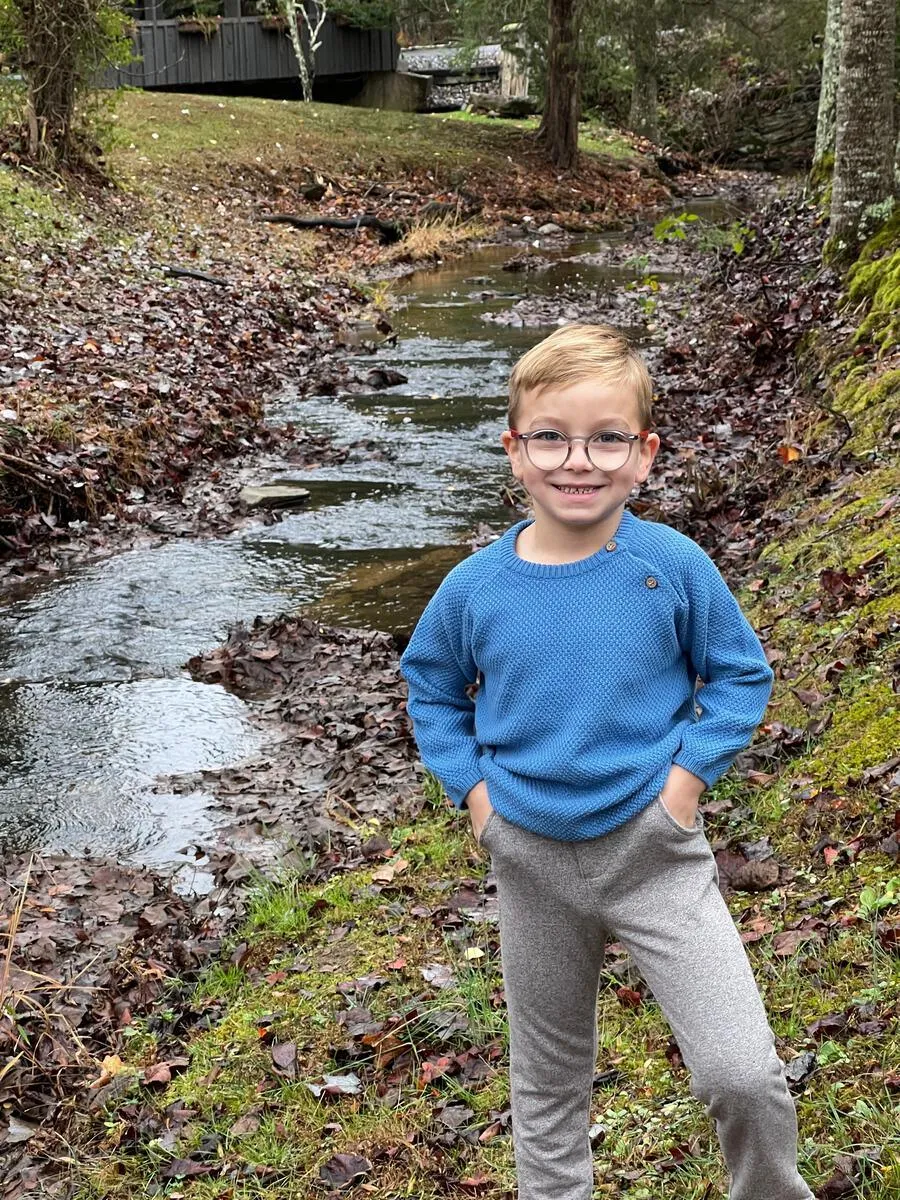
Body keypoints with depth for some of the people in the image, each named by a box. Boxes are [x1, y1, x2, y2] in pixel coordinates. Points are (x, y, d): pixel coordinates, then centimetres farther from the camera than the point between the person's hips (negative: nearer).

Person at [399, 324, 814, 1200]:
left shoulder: (673, 566, -12)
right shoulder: (474, 588, -8)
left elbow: (741, 672, 2)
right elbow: (430, 687, 11)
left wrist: (690, 772, -9)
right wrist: (472, 786, 0)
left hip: (654, 848, -2)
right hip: (531, 861, 2)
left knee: (742, 1076, -11)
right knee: (547, 1082, 18)